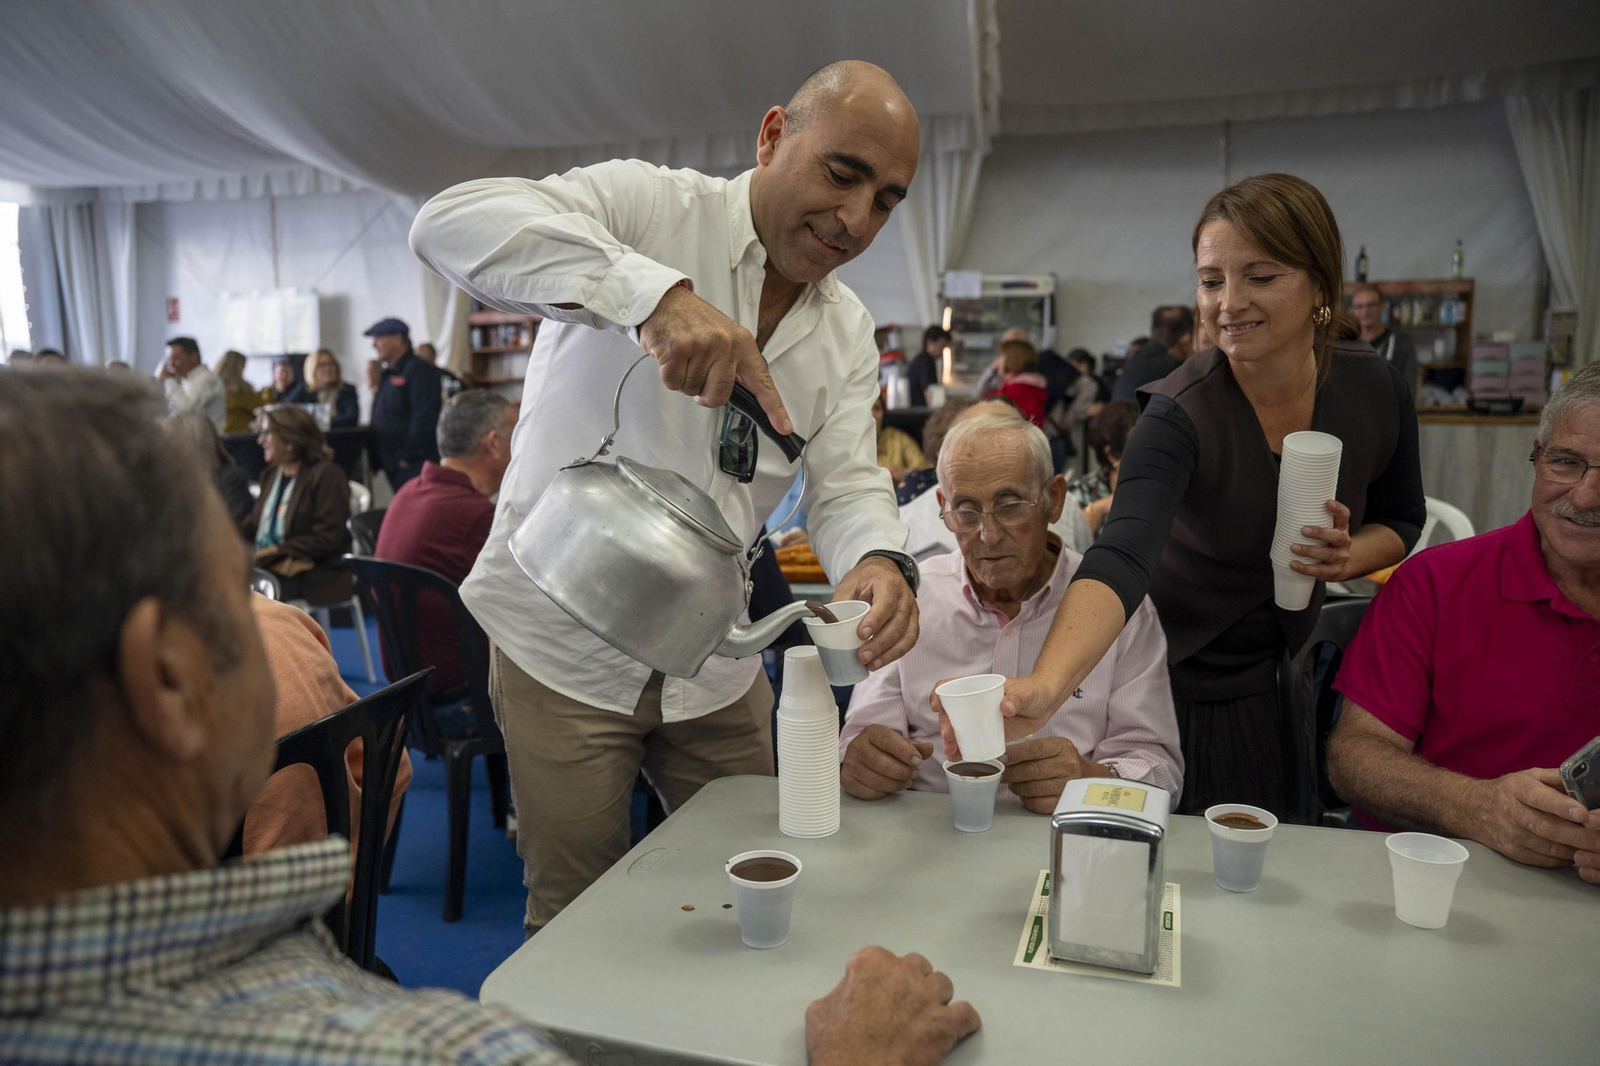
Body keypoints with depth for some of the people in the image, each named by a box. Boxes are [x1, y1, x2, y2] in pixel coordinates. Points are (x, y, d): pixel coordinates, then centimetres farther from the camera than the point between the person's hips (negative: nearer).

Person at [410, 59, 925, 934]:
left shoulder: (848, 332, 5)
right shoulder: (647, 206, -13)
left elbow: (846, 478, -4)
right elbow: (451, 223, -28)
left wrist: (879, 560, -28)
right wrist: (654, 291, -43)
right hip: (567, 641, -5)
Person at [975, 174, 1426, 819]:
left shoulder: (1375, 390, -10)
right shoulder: (1180, 416, -26)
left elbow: (1402, 521, 7)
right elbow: (1120, 560, -42)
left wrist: (1351, 556, -17)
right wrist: (1042, 689, -59)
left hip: (1288, 678, 5)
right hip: (1178, 695, -4)